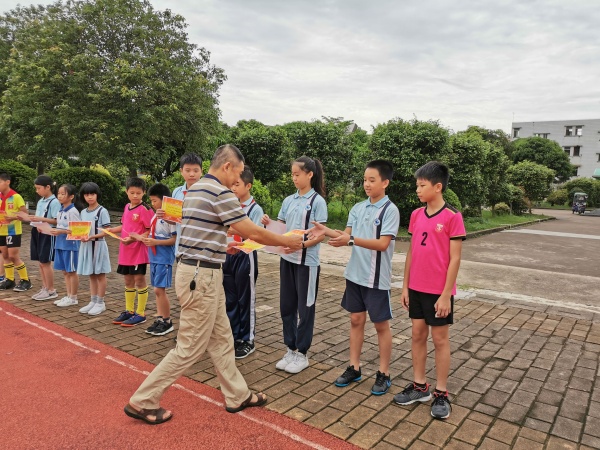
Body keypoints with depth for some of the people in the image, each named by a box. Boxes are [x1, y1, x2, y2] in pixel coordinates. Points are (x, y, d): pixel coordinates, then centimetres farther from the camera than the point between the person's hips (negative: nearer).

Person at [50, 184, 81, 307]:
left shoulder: (73, 211, -15)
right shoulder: (61, 210, 11)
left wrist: (61, 231, -22)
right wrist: (56, 231, 1)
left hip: (70, 245, -8)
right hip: (60, 244, 8)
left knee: (71, 271, 2)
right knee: (65, 271, 14)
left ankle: (73, 298, 13)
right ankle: (68, 296, 23)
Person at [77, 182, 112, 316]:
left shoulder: (102, 211, -9)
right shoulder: (83, 212, 11)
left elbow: (106, 231, -12)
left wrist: (92, 236, -24)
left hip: (98, 245, -6)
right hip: (86, 245, 6)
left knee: (100, 275, 2)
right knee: (91, 275, 13)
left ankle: (100, 303, 10)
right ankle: (93, 301, 22)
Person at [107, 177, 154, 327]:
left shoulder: (145, 209, -13)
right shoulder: (127, 207, 10)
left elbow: (149, 231, -15)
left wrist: (134, 238, -25)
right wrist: (112, 230, 5)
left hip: (139, 250, -7)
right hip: (125, 250, 8)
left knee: (139, 281, 1)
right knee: (128, 281, 16)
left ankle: (140, 314, 11)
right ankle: (129, 311, 28)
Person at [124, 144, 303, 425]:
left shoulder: (195, 189, 13)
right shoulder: (220, 193, -17)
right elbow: (254, 233, -15)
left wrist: (223, 246, 22)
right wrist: (288, 241, -2)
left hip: (197, 270, 10)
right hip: (202, 275, -10)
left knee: (221, 339, 16)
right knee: (190, 347, 2)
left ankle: (237, 395, 29)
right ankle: (143, 402, 15)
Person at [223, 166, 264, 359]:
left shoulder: (255, 209, -9)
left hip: (245, 256, -6)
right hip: (229, 255, 6)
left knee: (246, 300, 5)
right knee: (230, 299, 14)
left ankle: (247, 340, 19)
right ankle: (233, 336, 29)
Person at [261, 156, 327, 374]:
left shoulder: (317, 201, -7)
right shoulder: (288, 200, 9)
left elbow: (321, 235, -12)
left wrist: (300, 245, -25)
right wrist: (268, 224, -8)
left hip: (307, 262, -6)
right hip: (287, 259, 6)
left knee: (305, 308, 5)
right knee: (286, 306, 12)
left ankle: (302, 354, 19)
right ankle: (290, 350, 27)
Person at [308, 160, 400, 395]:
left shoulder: (390, 210, -12)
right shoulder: (358, 208, 7)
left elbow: (382, 244, -20)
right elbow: (346, 235, 5)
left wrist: (352, 240, -29)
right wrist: (326, 231, -12)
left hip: (377, 278, -6)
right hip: (355, 274, 6)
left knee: (381, 324, 7)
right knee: (356, 320, 13)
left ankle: (383, 374, 21)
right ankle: (354, 368, 27)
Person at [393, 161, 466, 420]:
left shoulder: (452, 217, -13)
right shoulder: (416, 215, 5)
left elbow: (454, 259, -13)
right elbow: (411, 252, 9)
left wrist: (446, 294, -14)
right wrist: (405, 286, 7)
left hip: (439, 291, -6)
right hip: (416, 288, 6)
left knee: (440, 339, 7)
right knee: (418, 335, 13)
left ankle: (441, 394, 20)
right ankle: (419, 386, 27)